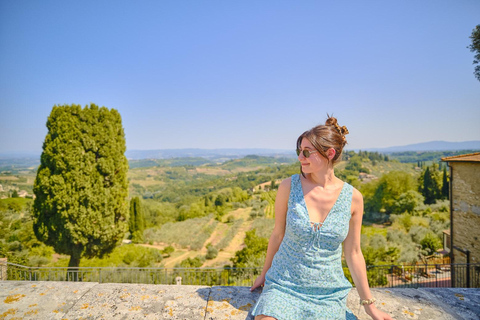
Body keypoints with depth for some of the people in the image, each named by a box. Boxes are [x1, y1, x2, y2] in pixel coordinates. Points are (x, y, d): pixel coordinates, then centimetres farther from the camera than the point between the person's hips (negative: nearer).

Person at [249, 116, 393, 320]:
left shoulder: (353, 198, -10)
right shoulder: (289, 186, -11)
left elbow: (353, 253, 0)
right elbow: (278, 234, 1)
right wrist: (264, 274, 12)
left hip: (328, 293, 1)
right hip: (283, 286, 0)